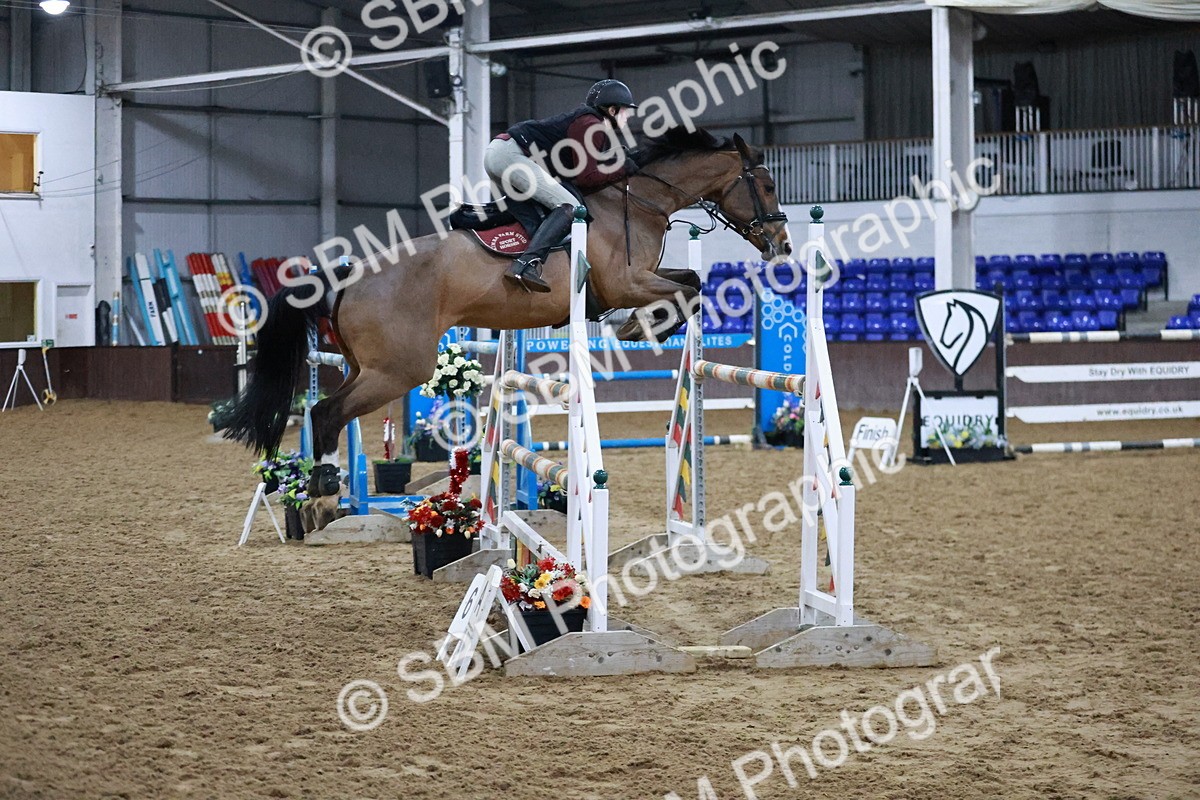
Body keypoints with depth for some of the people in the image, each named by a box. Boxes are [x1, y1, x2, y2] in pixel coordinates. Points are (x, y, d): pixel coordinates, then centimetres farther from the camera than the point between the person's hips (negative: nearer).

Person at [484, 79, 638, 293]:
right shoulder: (589, 125, -9)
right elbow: (586, 177, -13)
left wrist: (618, 161, 14)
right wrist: (622, 169, -3)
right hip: (511, 156, -11)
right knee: (569, 206, -19)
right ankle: (526, 265, -34)